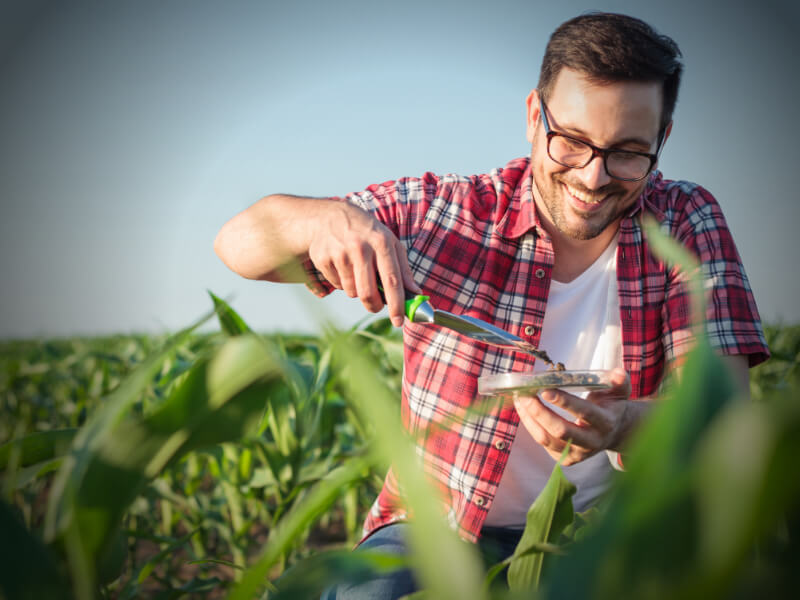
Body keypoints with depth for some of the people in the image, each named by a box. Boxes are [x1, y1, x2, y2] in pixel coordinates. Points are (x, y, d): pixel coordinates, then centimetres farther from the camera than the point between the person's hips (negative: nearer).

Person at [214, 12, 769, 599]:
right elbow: (240, 243, -2)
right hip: (439, 533, -1)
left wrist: (625, 424, -36)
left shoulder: (687, 222, -3)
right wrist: (323, 218, -26)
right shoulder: (440, 211, -5)